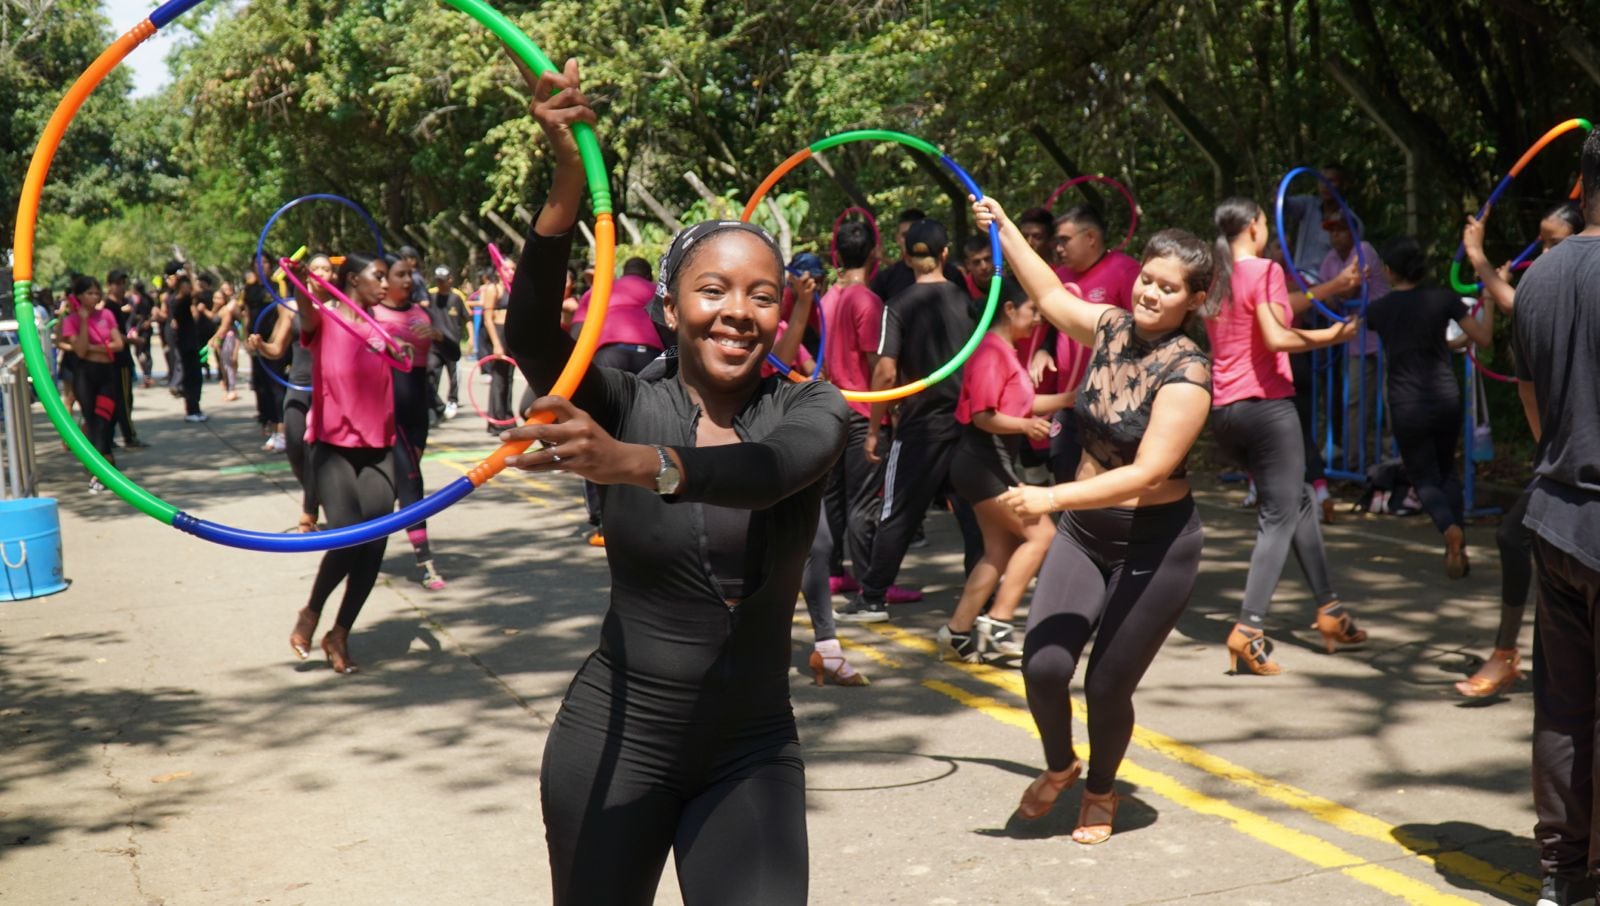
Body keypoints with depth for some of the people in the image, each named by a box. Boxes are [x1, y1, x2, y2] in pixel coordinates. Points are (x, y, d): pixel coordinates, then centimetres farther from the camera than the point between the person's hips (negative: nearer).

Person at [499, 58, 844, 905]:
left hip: (752, 752, 1)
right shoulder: (624, 402, -5)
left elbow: (766, 473, -29)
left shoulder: (809, 410, -5)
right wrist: (570, 180, -41)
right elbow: (530, 336, -26)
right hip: (613, 739, 0)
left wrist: (634, 464, -48)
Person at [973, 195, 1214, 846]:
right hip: (1084, 533, 5)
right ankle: (1059, 768, 25)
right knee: (1043, 665, -7)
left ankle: (1101, 794, 33)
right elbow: (1051, 294, 20)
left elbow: (1148, 474, -27)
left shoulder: (1186, 373, -19)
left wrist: (1052, 497, -35)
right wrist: (1002, 227, 20)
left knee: (1108, 685, 2)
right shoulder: (1112, 328, 0)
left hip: (1155, 546, -5)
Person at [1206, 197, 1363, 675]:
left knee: (1299, 499, 20)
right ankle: (1249, 630, -14)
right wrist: (1329, 336, -11)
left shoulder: (1216, 279, 12)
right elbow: (1275, 338, -21)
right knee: (1279, 518, -4)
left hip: (1223, 410, 8)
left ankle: (1329, 609, 24)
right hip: (1265, 405, -8)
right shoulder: (1264, 269, -9)